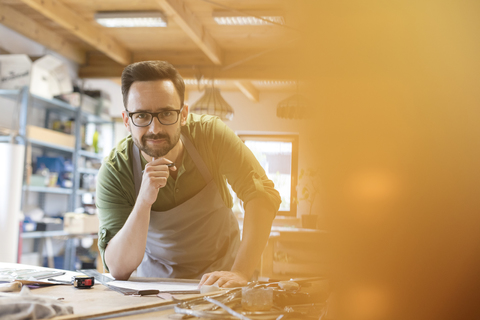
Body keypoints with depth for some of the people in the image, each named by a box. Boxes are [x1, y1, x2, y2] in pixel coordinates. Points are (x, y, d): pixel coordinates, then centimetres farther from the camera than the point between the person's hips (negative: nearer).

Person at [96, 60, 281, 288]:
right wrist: (144, 202, -35)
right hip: (156, 286, 1)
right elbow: (119, 270, -20)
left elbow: (262, 194, -23)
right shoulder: (113, 173, -17)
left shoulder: (210, 133, -16)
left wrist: (240, 272, -35)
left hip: (220, 279, 0)